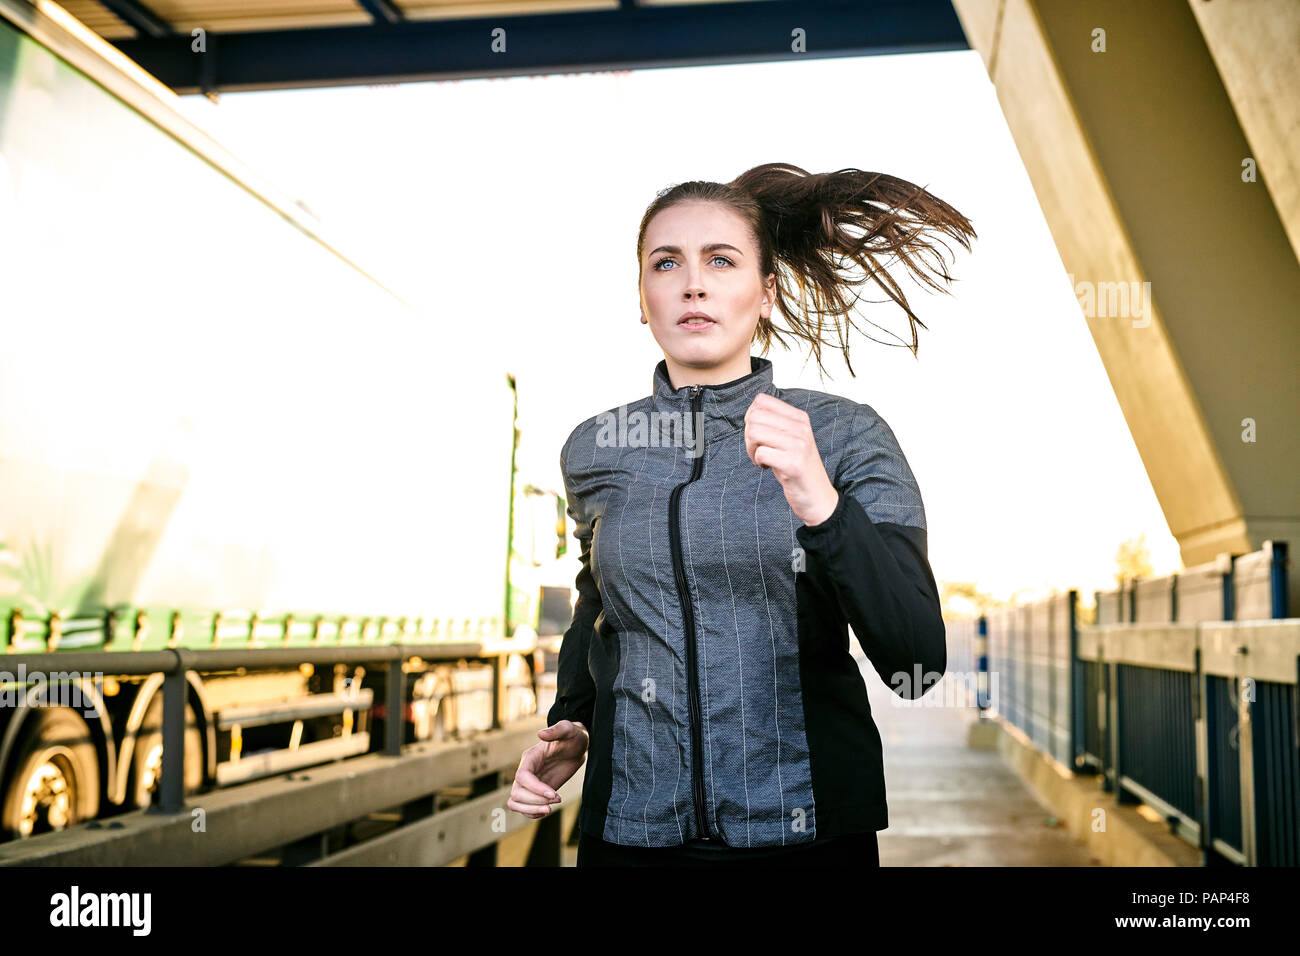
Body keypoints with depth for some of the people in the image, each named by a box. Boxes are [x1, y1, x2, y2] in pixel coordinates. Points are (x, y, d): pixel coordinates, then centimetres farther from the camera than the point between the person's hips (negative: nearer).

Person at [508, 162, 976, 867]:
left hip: (807, 829, -2)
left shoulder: (846, 437, -8)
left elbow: (918, 666, -16)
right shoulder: (593, 451, 1)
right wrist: (569, 724, 3)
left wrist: (822, 506, -29)